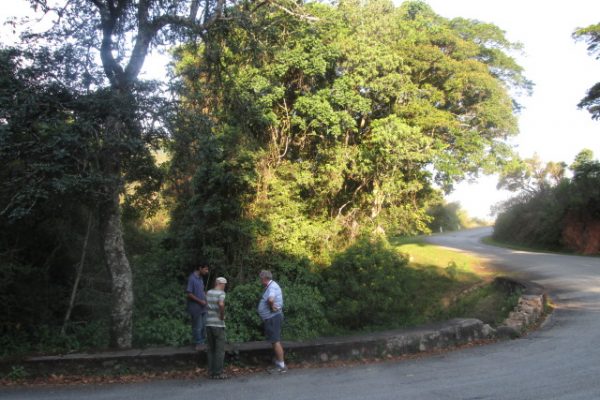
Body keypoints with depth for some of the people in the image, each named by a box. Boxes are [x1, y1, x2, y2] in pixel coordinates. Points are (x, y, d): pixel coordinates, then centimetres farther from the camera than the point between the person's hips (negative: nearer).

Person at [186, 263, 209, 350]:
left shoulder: (200, 278, 8)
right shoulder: (192, 278, -18)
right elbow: (189, 294, -19)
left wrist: (206, 296, 3)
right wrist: (200, 301, -17)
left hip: (203, 307, 8)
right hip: (196, 307, -8)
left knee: (204, 325, 15)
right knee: (197, 327, 4)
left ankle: (202, 342, 28)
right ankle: (197, 344, 19)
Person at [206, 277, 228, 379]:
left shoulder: (208, 292, 9)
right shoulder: (221, 293, -11)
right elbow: (221, 304, -30)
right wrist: (223, 315, -17)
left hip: (208, 323, 6)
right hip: (218, 324, -6)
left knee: (210, 349, 12)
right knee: (220, 350, 2)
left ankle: (211, 372, 15)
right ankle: (218, 373, 3)